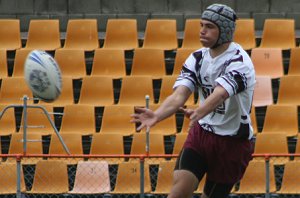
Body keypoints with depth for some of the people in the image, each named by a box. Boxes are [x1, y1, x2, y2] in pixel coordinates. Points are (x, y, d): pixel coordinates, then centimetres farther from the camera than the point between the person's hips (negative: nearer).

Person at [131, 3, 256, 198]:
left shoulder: (239, 62, -19)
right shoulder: (198, 58, -1)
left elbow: (219, 94, -38)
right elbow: (179, 95, -13)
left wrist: (199, 112, -58)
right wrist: (157, 116, -33)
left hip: (233, 142, -4)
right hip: (201, 133, 4)